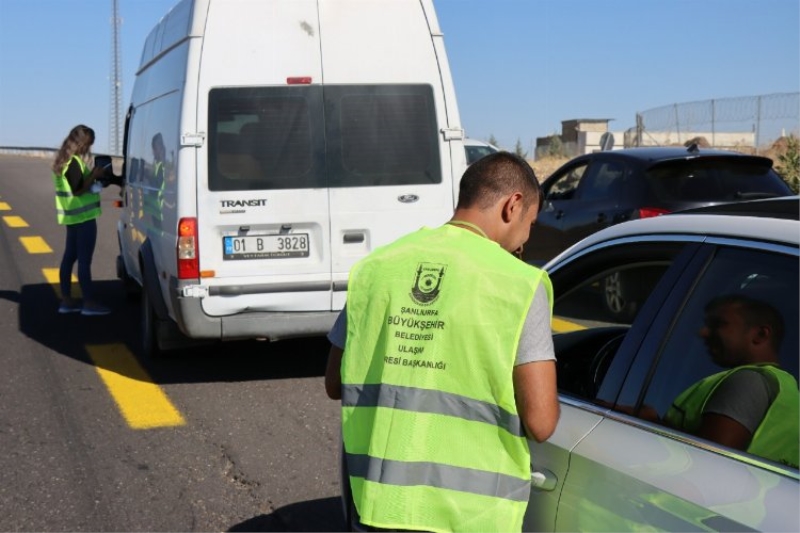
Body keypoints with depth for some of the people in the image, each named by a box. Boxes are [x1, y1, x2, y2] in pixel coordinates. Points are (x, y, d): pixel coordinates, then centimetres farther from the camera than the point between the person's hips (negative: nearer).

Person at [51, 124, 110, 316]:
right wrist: (94, 175, -13)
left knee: (69, 257, 12)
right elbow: (78, 190, -21)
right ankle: (89, 303, -2)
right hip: (83, 216, -10)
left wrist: (92, 175, 8)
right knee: (84, 260, -6)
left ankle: (66, 301, 17)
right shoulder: (74, 163, -18)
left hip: (73, 215, 10)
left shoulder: (64, 160, 13)